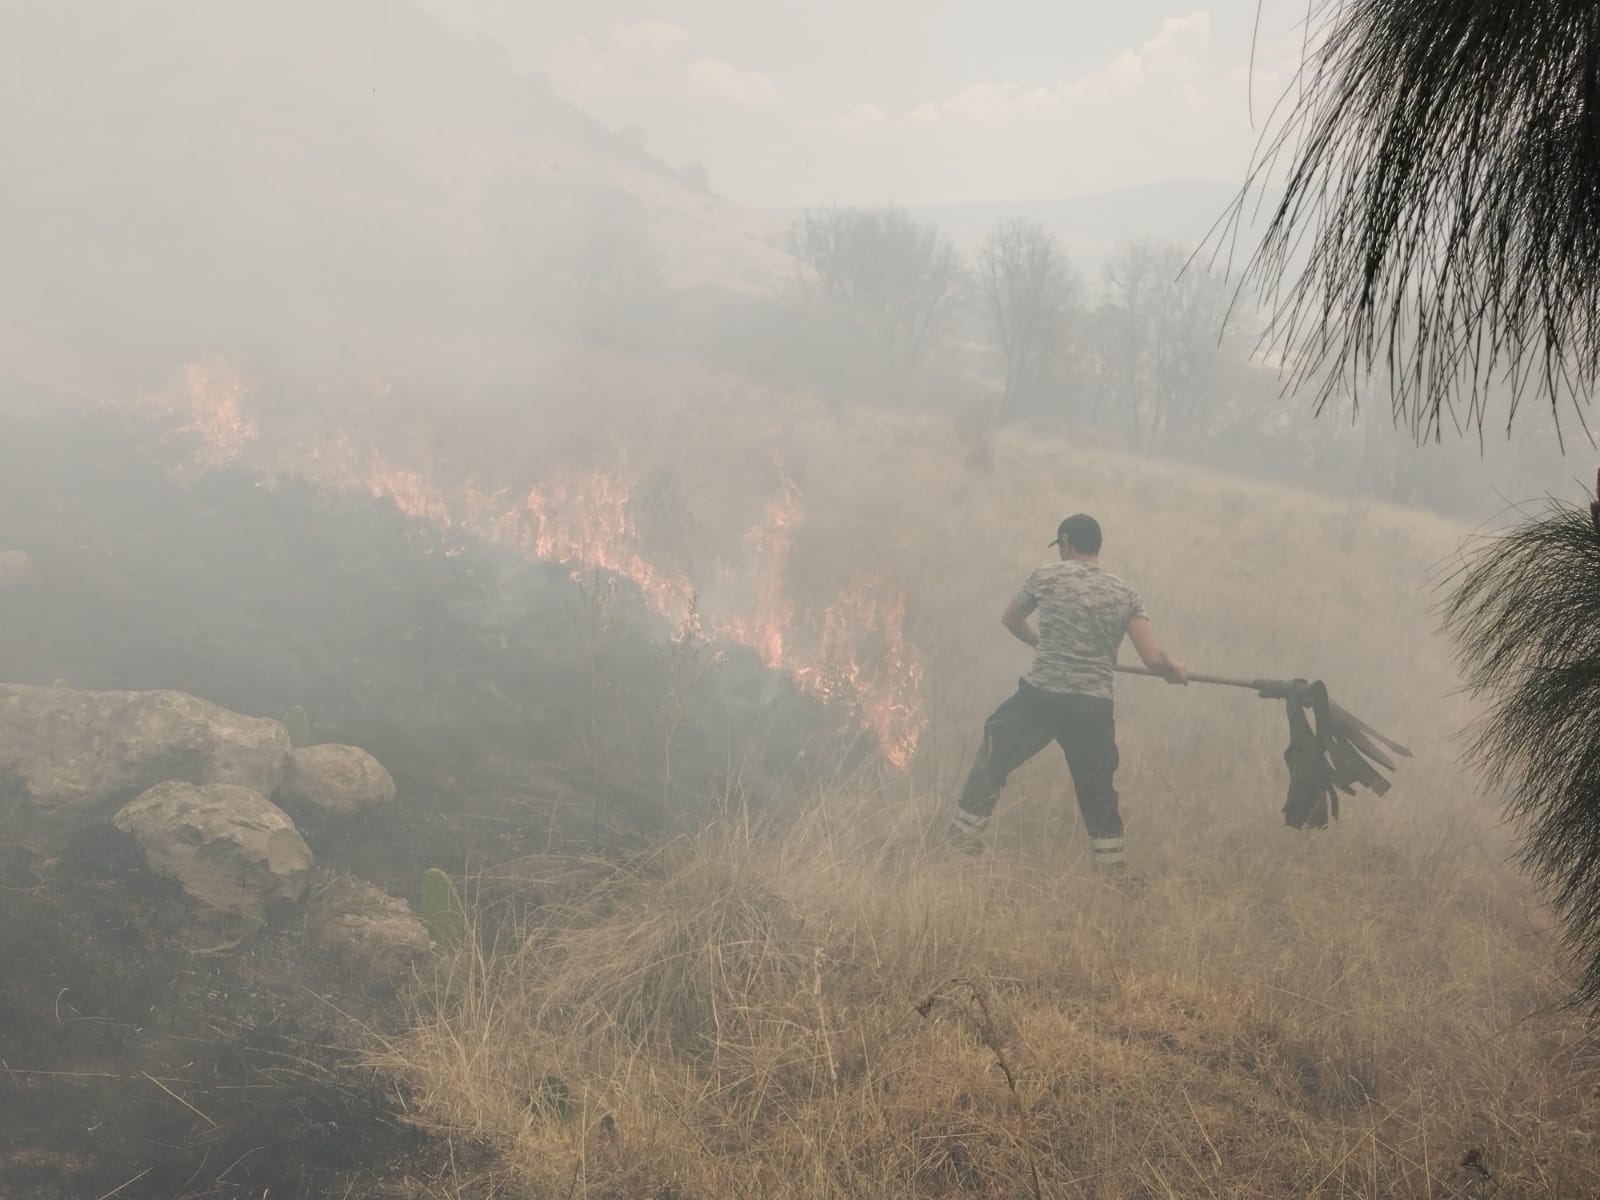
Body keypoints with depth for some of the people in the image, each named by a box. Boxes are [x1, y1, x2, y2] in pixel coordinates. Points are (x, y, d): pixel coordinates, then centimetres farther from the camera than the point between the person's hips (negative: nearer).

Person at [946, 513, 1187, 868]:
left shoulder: (1046, 576, 4)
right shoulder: (1125, 595, 6)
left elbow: (1010, 621, 23)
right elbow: (1154, 659, -2)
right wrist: (1174, 671, 21)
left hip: (1040, 696, -1)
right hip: (1094, 708, 1)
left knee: (991, 762, 17)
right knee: (1098, 793, 16)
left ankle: (960, 841, 19)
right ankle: (1111, 868, 16)